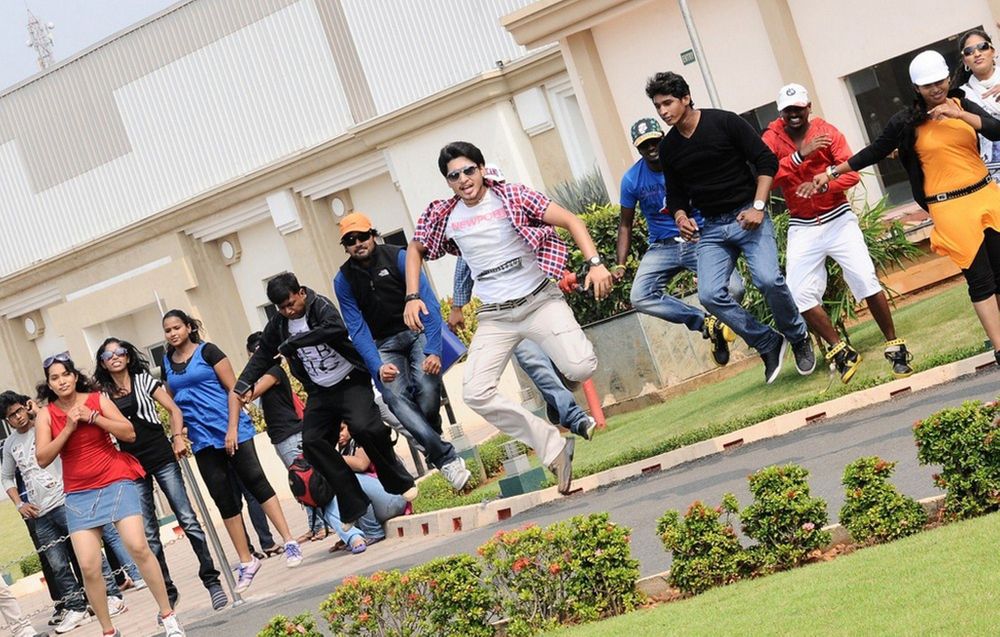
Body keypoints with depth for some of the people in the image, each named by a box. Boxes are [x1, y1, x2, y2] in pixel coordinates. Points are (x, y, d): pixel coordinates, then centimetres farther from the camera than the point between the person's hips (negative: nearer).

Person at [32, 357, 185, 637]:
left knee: (138, 547, -14)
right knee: (88, 567, -7)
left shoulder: (97, 399, 0)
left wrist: (92, 417, -14)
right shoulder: (46, 415, 0)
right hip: (79, 495, 1)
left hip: (116, 482, -1)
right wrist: (68, 427, -15)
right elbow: (42, 459, -8)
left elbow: (129, 433, -6)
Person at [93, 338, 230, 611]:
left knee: (187, 520, -8)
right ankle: (168, 591, 11)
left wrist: (177, 436, -12)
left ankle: (211, 580, -3)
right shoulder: (103, 394, 10)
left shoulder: (143, 380, 6)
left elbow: (173, 409, 1)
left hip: (161, 458, -2)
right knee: (149, 534, 4)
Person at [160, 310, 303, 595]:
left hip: (230, 431, -5)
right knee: (223, 498, 5)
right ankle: (246, 561, 10)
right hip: (201, 439, 5)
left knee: (255, 482, -7)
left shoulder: (207, 351, -4)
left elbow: (233, 389, -8)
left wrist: (232, 429, -15)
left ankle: (289, 542, -3)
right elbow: (173, 403, 19)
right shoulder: (167, 363, 10)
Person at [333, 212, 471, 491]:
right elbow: (357, 329, -8)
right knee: (395, 396, -25)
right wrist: (377, 367, -24)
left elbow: (428, 303, -16)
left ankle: (430, 443, 3)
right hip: (384, 344, 2)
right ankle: (447, 459, -31)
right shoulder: (343, 280, -4)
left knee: (427, 389, -27)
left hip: (417, 331, -2)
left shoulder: (398, 257, -12)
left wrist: (433, 350, -27)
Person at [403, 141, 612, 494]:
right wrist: (413, 297, 7)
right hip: (494, 317, 3)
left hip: (539, 300, -3)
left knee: (580, 368, -25)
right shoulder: (443, 216, 1)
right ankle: (555, 448, -7)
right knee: (476, 394, -17)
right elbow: (415, 250, 19)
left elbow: (571, 221, -6)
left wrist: (595, 263, -18)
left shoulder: (513, 196, -7)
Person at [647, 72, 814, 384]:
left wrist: (758, 206, -16)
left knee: (768, 279, -24)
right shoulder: (668, 148, 6)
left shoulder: (724, 123, -8)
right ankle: (769, 344, 3)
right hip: (711, 228, 5)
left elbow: (767, 161, -7)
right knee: (710, 294, -15)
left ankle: (798, 337, 4)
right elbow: (676, 194, 16)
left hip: (748, 216, -5)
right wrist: (681, 216, -6)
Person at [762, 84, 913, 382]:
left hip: (838, 219, -1)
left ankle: (895, 347, 4)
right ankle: (842, 352, 8)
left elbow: (852, 173, -13)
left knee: (866, 281, -11)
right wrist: (799, 155, -28)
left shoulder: (828, 132, -4)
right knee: (800, 295, -8)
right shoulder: (772, 139, -2)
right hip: (802, 228, 1)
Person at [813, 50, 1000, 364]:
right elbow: (874, 152, 6)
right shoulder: (907, 122, -4)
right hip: (950, 208, -4)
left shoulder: (962, 104, 5)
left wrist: (959, 115, -19)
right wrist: (832, 172, 7)